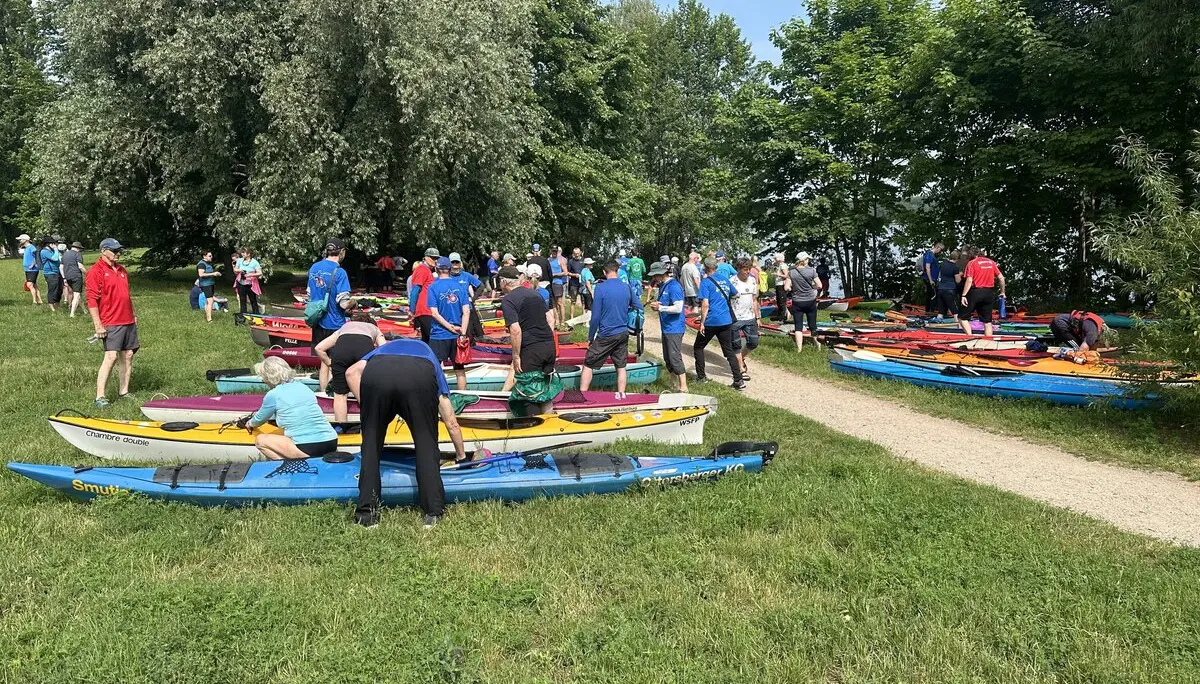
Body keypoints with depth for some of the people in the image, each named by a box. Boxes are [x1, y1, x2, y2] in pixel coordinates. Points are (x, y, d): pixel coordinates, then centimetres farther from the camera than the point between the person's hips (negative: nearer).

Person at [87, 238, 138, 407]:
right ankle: (99, 397, -10)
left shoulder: (122, 270, 17)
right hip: (111, 323, -8)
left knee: (128, 356, 7)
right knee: (111, 357, -14)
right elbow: (92, 300, -12)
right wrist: (98, 325, -17)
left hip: (128, 322, 8)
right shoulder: (96, 271, -7)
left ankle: (123, 392, 15)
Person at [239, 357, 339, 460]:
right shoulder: (302, 387, 17)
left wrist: (249, 424, 41)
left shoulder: (273, 395, -2)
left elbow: (259, 420, 17)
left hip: (307, 450, -7)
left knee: (260, 440, 13)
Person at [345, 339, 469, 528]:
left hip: (376, 375, 1)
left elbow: (352, 372, 19)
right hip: (419, 377, 0)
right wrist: (461, 457, 57)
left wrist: (367, 409, 22)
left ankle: (366, 512, 20)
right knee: (426, 443, 17)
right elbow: (452, 423, 44)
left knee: (371, 443, 19)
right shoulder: (429, 358, 42)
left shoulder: (382, 349, 44)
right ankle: (434, 512, 17)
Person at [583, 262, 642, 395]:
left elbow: (595, 316, -12)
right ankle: (621, 395, 20)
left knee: (588, 365, 6)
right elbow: (639, 307, 8)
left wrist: (590, 337, -3)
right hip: (623, 333, 4)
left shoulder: (600, 288, -13)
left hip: (606, 335, -4)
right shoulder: (627, 287, 0)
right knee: (621, 366, 16)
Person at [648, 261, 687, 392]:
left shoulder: (674, 286, -16)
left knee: (675, 358, -10)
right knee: (667, 358, 13)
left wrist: (660, 307, -20)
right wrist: (656, 306, 3)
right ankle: (677, 384, 24)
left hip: (674, 328, -10)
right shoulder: (663, 286, 13)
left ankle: (683, 387, -5)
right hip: (666, 328, 10)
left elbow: (678, 308, -23)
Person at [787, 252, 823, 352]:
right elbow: (819, 286, -10)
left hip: (797, 302, 0)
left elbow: (787, 287, -9)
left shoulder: (791, 272, -6)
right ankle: (815, 342, 35)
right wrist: (812, 286, 10)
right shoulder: (811, 270, -8)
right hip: (810, 301, 0)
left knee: (798, 326, 3)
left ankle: (799, 348, -1)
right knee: (812, 323, 16)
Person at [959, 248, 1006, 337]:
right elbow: (1001, 278, 11)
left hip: (975, 292, -5)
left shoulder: (972, 263, -3)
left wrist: (964, 295, -14)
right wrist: (1002, 292, 22)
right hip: (989, 293, 5)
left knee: (962, 317, 5)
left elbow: (969, 280, -13)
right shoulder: (992, 262, 12)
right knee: (987, 320, 11)